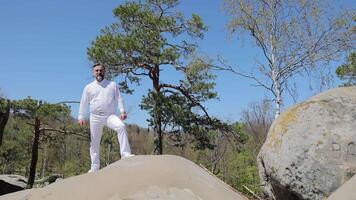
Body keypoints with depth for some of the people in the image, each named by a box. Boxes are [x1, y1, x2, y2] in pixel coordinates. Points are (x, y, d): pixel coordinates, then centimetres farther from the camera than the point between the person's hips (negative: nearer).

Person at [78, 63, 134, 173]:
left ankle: (125, 153, -32)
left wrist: (122, 111, -8)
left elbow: (119, 99, 5)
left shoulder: (113, 85, 11)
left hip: (110, 115, -1)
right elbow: (83, 103, 13)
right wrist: (81, 117, 4)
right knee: (94, 142, 3)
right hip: (95, 117, 2)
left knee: (121, 127, -31)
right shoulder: (88, 87, 13)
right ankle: (95, 167, 14)